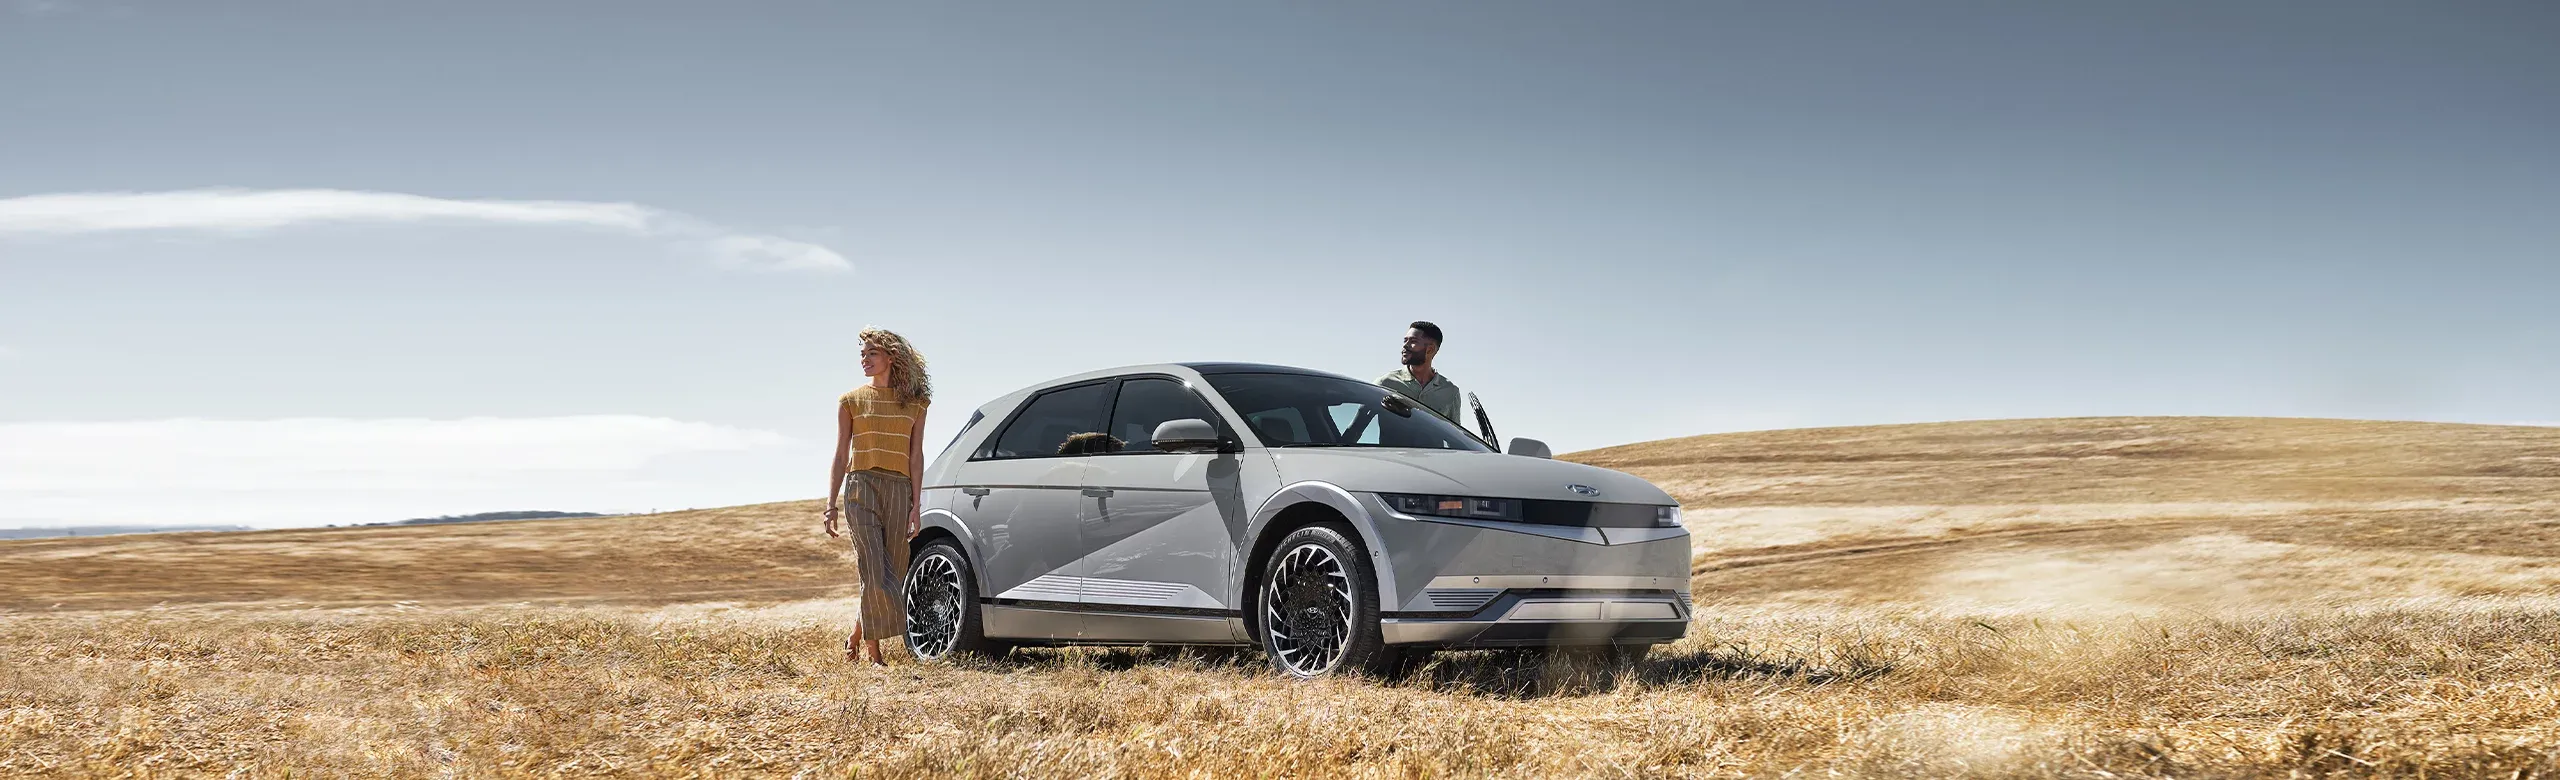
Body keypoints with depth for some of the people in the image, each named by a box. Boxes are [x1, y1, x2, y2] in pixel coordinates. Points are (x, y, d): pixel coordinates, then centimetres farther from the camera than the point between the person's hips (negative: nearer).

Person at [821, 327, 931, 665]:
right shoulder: (851, 401, 9)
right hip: (861, 488, -2)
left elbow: (916, 456, 5)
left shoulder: (915, 403, 10)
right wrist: (831, 504, 2)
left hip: (899, 491, 2)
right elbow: (841, 457, 9)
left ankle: (856, 637, 21)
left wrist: (916, 505, -3)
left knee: (891, 574, 2)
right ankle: (872, 650, -5)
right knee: (874, 573, -13)